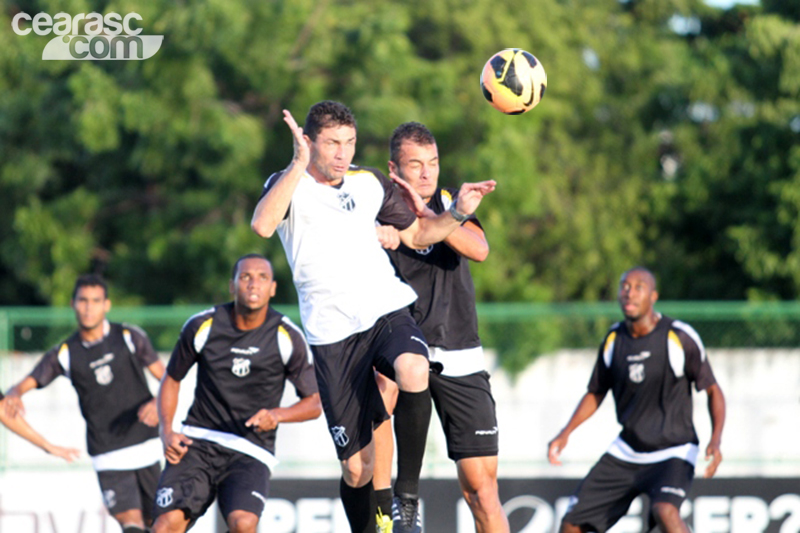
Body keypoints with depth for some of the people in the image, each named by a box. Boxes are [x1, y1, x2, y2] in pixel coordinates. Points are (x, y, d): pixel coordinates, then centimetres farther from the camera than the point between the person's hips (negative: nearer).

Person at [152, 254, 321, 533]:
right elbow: (171, 380, 13)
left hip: (251, 452, -1)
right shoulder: (202, 326, -2)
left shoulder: (287, 338, -3)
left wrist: (277, 414, -16)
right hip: (198, 440, 1)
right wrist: (167, 432, -2)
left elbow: (314, 402, 4)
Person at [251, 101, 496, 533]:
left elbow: (416, 234, 25)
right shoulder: (290, 185, -2)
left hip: (388, 310, 2)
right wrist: (300, 165, -31)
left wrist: (459, 212, 7)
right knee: (356, 465, -2)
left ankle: (408, 496, -21)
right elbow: (262, 225, -25)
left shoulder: (371, 183, 11)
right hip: (333, 333, -2)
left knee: (413, 372, -34)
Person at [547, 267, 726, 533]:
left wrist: (716, 440, -24)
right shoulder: (614, 339, 0)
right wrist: (566, 433, 0)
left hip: (672, 453, -5)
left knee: (665, 510, -35)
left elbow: (713, 391, -8)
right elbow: (595, 394, 14)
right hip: (626, 452, 5)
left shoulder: (680, 337, -14)